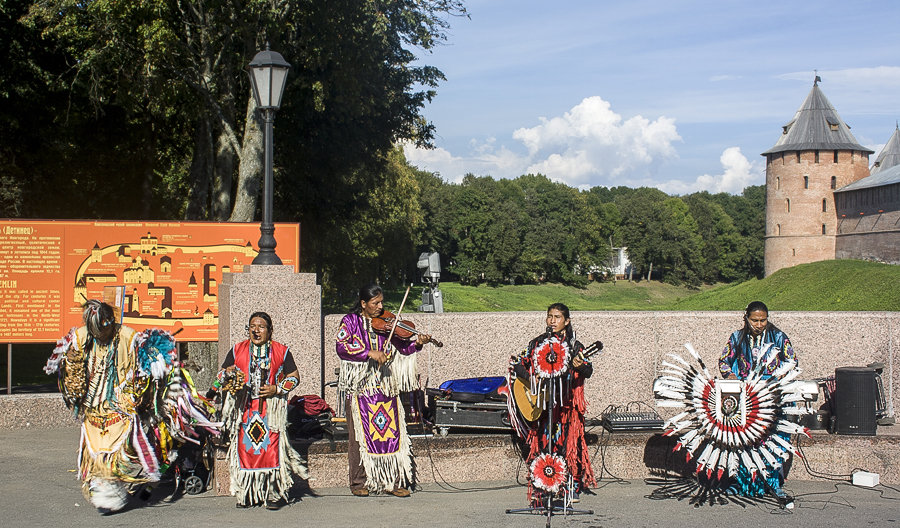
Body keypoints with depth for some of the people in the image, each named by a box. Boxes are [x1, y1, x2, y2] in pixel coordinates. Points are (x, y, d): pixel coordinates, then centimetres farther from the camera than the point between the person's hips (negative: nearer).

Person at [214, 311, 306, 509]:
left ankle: (275, 493, -4)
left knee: (272, 447, -10)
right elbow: (221, 376, 16)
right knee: (245, 447, -3)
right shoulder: (237, 350, 12)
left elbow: (294, 377, 11)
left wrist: (277, 389, -6)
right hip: (244, 407, 2)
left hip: (272, 407, -2)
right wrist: (228, 375, -9)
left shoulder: (281, 351, 8)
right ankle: (248, 494, 5)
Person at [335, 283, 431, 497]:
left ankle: (394, 482, 5)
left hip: (385, 386, 3)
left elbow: (402, 348, 7)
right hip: (359, 386, -3)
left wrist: (417, 343, -13)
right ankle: (359, 483, 8)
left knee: (393, 433, -1)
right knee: (360, 434, -2)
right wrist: (369, 353, -23)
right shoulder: (350, 321, 2)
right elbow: (341, 346, -14)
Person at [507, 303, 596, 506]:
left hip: (566, 403, -1)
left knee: (568, 442, -4)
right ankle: (540, 490, 6)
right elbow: (517, 363, 10)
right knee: (542, 442, 0)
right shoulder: (537, 343, 8)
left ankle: (572, 488, 4)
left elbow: (588, 371, -7)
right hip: (541, 403, 1)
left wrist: (580, 366, -30)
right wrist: (529, 379, -7)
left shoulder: (574, 345, 3)